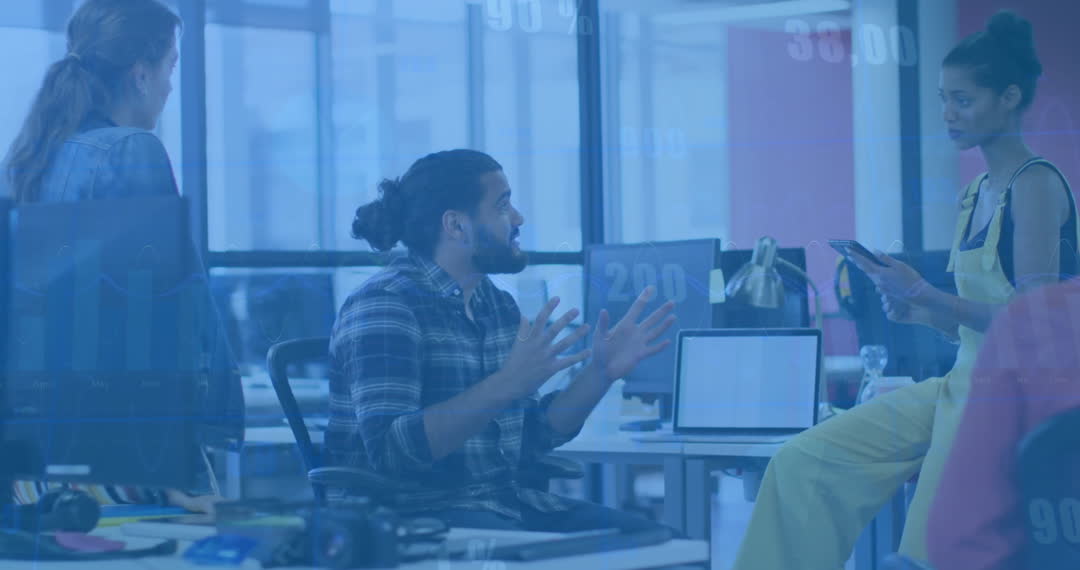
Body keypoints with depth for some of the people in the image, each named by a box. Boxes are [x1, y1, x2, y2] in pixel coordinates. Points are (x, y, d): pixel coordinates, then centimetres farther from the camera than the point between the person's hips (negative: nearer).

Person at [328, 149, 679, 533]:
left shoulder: (499, 306, 12)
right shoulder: (383, 305, -12)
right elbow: (390, 450, -24)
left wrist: (601, 373, 2)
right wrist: (507, 384, -31)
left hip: (503, 504, 8)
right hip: (414, 515, -8)